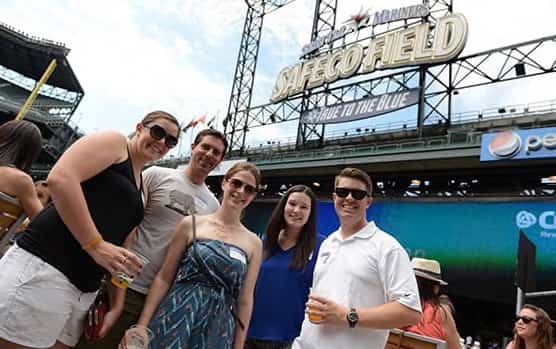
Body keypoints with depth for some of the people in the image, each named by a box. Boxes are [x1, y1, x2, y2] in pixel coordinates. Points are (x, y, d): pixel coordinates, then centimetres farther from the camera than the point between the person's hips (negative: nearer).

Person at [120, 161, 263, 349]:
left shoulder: (254, 243, 3)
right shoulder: (192, 224, -1)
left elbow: (244, 301, 5)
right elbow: (163, 278, 0)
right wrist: (141, 325, -5)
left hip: (217, 332, 2)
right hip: (177, 319, -1)